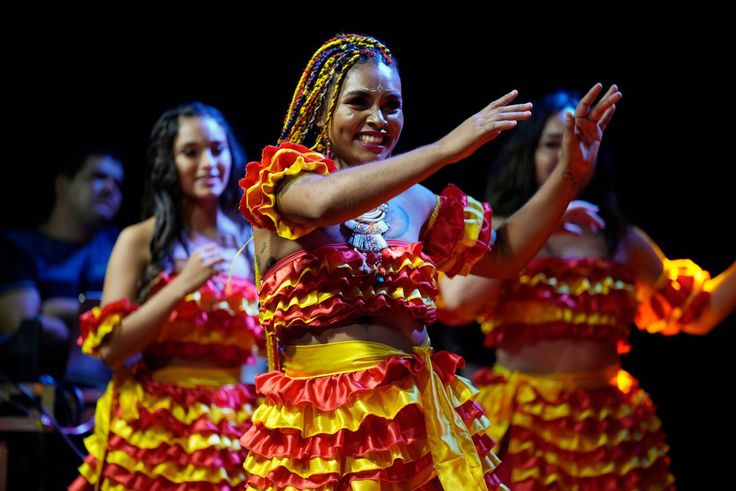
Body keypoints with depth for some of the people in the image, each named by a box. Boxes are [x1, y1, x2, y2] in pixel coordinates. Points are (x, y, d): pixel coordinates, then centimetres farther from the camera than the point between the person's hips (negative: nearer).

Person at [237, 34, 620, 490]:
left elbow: (502, 254, 19)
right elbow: (324, 203, -26)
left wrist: (570, 174, 6)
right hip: (322, 418, -4)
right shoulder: (280, 178, -3)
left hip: (414, 414, 5)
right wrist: (446, 149, -29)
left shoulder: (412, 201, 11)